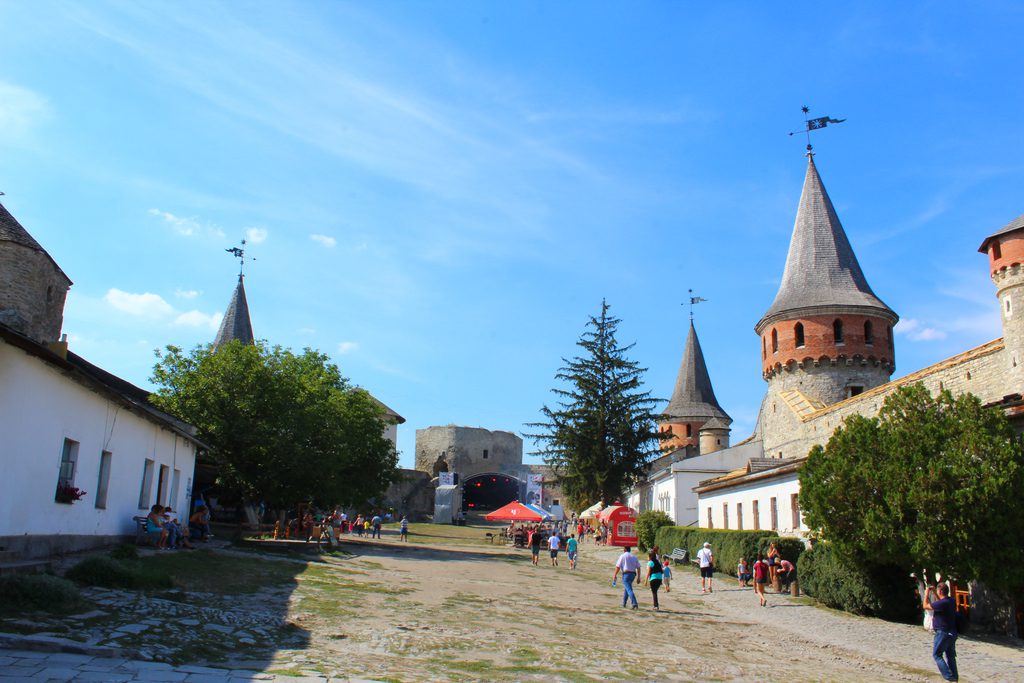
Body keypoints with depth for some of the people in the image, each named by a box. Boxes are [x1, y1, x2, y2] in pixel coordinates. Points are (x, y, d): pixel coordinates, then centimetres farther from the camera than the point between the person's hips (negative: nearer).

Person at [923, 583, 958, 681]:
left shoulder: (941, 604, -24)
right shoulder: (951, 601, 2)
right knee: (951, 656, 16)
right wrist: (933, 592, 20)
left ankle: (948, 676, -5)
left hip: (943, 633, -8)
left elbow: (925, 606, -13)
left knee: (937, 655, 2)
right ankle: (954, 676, 20)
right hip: (952, 633, 8)